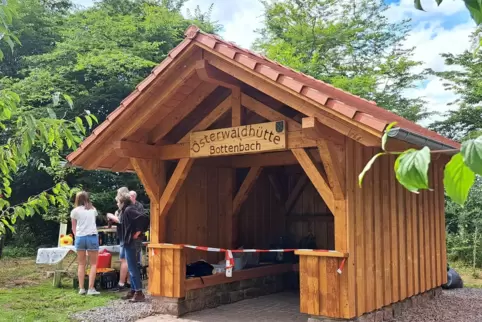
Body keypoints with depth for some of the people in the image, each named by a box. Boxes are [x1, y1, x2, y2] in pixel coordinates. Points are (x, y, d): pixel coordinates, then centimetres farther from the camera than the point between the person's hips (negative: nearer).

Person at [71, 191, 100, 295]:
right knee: (93, 264, 3)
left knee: (81, 264, 9)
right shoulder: (93, 210, 11)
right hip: (92, 237, 0)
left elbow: (73, 228, 12)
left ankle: (81, 288, 8)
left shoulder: (75, 211, 5)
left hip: (80, 237, 0)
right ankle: (91, 288, -4)